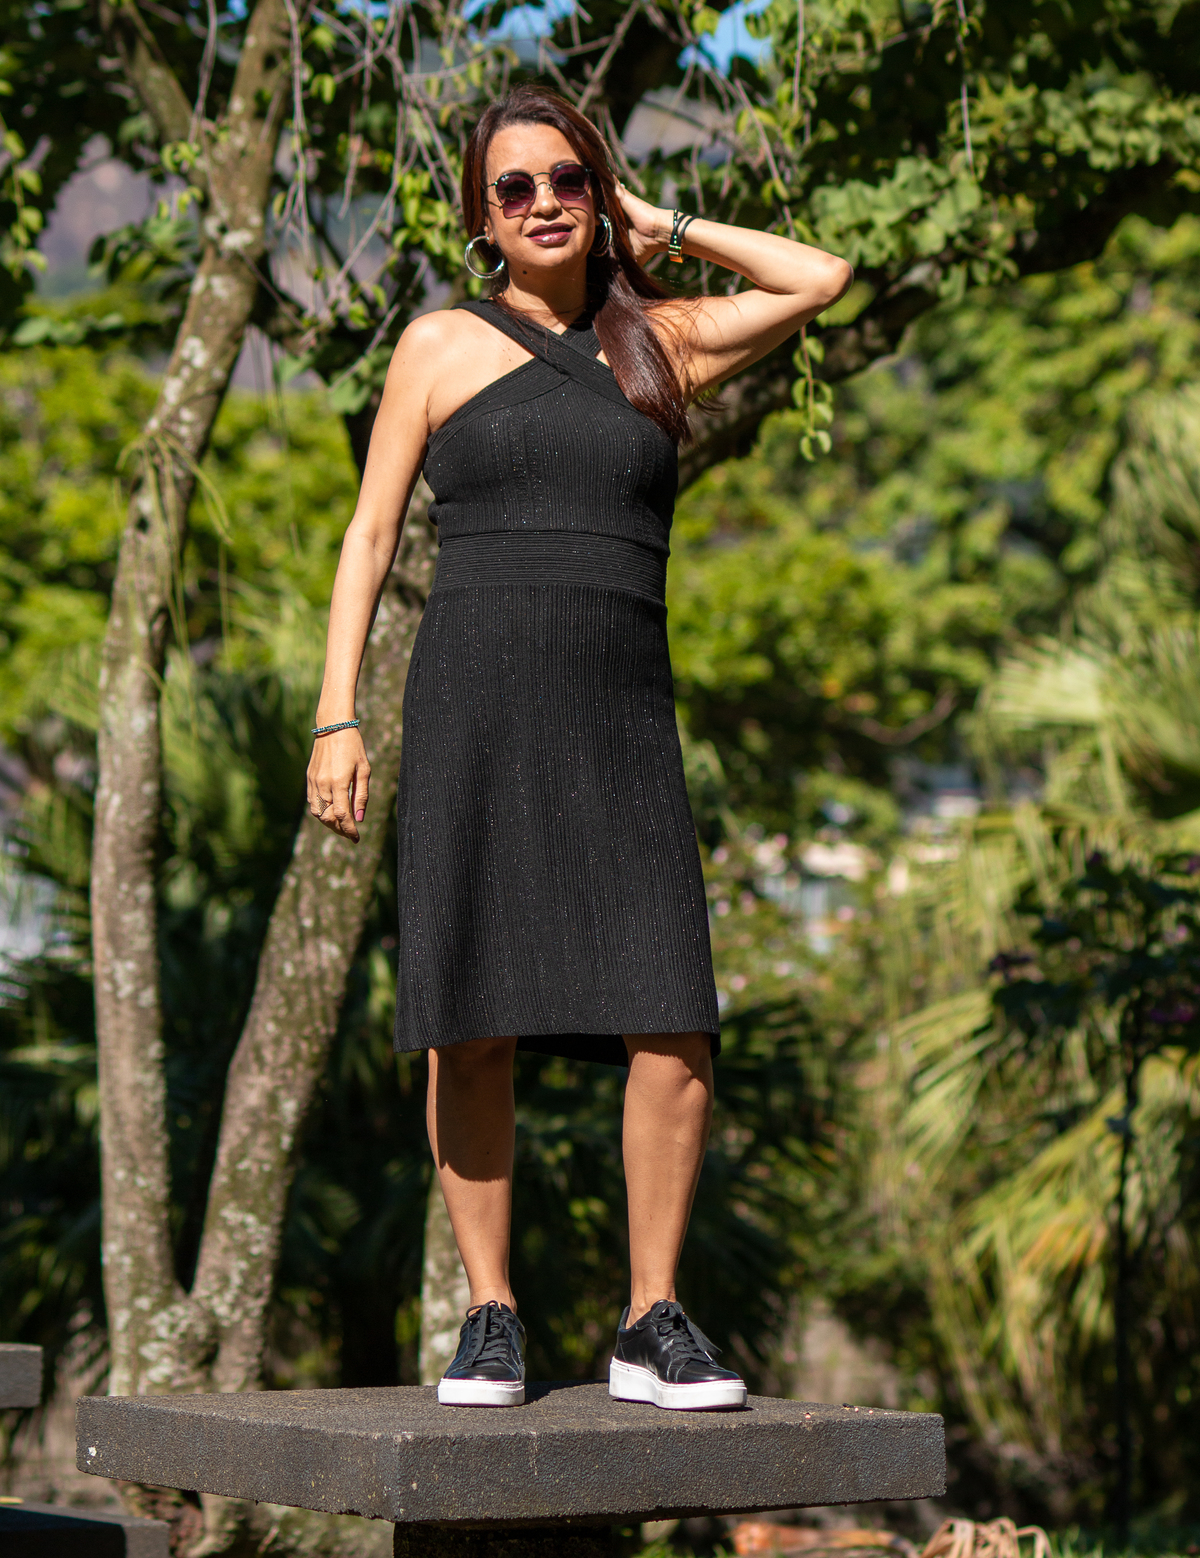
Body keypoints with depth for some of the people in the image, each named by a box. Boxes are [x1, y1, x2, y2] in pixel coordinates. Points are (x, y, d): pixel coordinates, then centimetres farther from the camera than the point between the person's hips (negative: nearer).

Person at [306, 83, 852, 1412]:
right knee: (471, 1026, -4)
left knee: (676, 1027, -10)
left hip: (623, 714, 2)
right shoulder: (442, 345, 9)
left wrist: (666, 231, 19)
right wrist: (336, 718, -1)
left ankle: (652, 1325, 1)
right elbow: (370, 537, 8)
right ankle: (488, 1321, 7)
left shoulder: (658, 342, 15)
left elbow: (824, 277, 20)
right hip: (473, 701, -1)